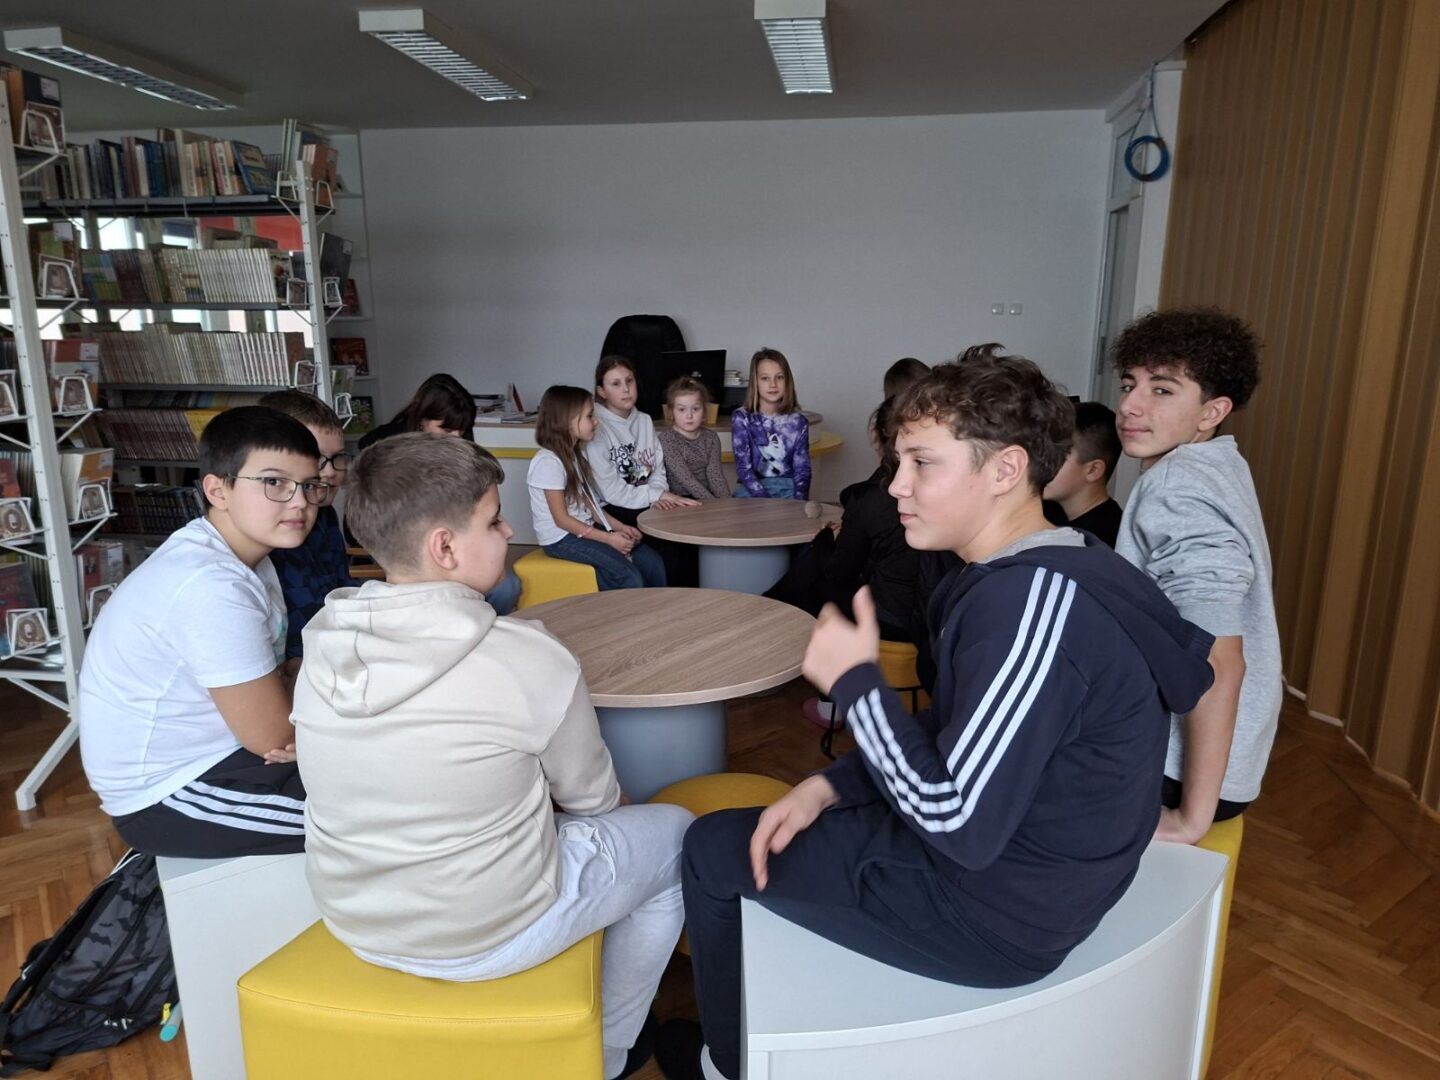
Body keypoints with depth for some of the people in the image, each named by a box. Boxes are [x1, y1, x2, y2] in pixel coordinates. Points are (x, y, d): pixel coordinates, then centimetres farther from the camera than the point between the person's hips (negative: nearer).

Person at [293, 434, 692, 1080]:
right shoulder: (530, 660, -26)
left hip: (352, 916, 6)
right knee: (675, 835, 16)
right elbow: (590, 797, -8)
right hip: (485, 935, -6)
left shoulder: (322, 644, -9)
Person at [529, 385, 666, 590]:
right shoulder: (548, 461, -18)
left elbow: (589, 504, 11)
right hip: (561, 538, -9)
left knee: (653, 564, -6)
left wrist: (619, 527, -3)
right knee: (630, 579, -23)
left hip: (585, 529, 9)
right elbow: (561, 519, -18)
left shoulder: (579, 454, 10)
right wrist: (608, 538, -19)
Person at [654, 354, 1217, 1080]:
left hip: (996, 907, -9)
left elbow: (960, 827, -30)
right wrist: (828, 785, -1)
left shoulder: (1031, 601, -30)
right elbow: (950, 739, 9)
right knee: (792, 829, 24)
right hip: (1031, 863, 9)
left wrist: (855, 681, -21)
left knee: (713, 850, 5)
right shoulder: (1034, 576, 2)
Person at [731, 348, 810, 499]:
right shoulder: (741, 419, -1)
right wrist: (765, 500, -21)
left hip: (788, 488, 1)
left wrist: (798, 503, -16)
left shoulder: (798, 422, 4)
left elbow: (802, 470, 2)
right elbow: (744, 468, -8)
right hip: (752, 488, -1)